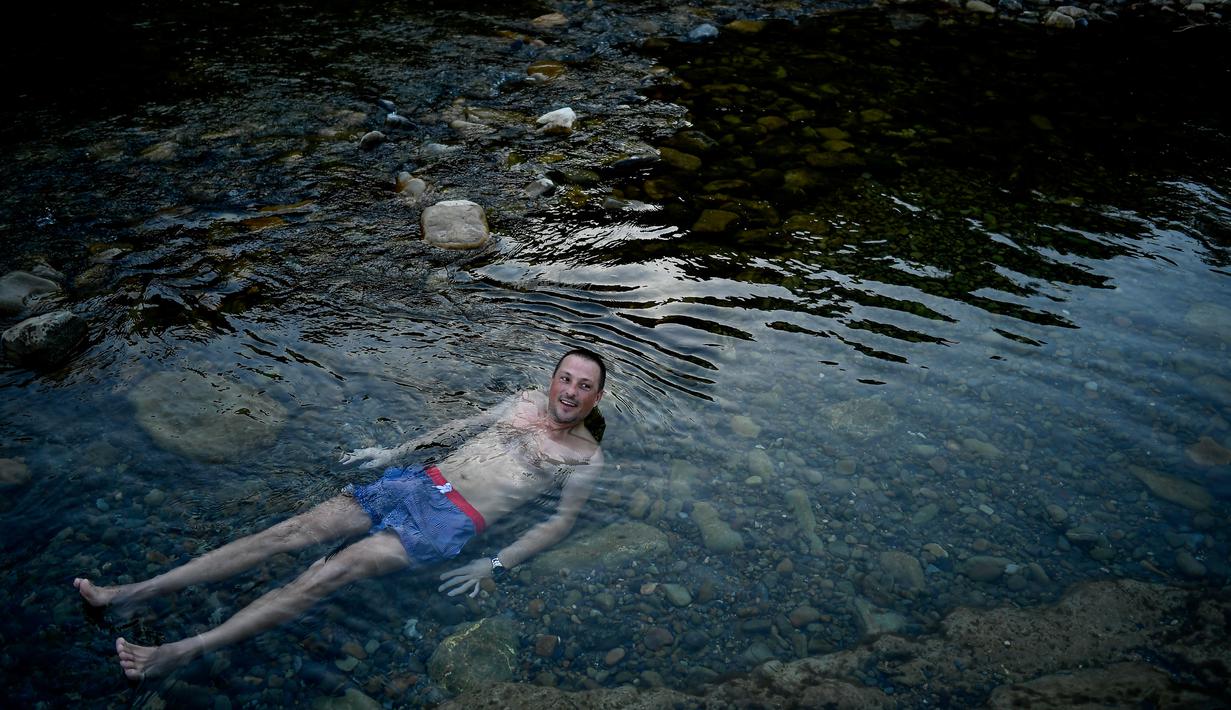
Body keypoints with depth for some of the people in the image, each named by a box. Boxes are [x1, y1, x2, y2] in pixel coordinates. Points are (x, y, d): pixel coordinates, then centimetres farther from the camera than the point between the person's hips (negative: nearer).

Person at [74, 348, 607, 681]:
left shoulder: (586, 456, 1)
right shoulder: (528, 401, 17)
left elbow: (562, 523, -6)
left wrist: (495, 566, -17)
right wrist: (395, 451, 19)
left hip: (454, 521, -5)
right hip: (419, 481, 5)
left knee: (333, 571, -24)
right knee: (288, 533, -8)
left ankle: (181, 652, -26)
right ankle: (126, 594, -7)